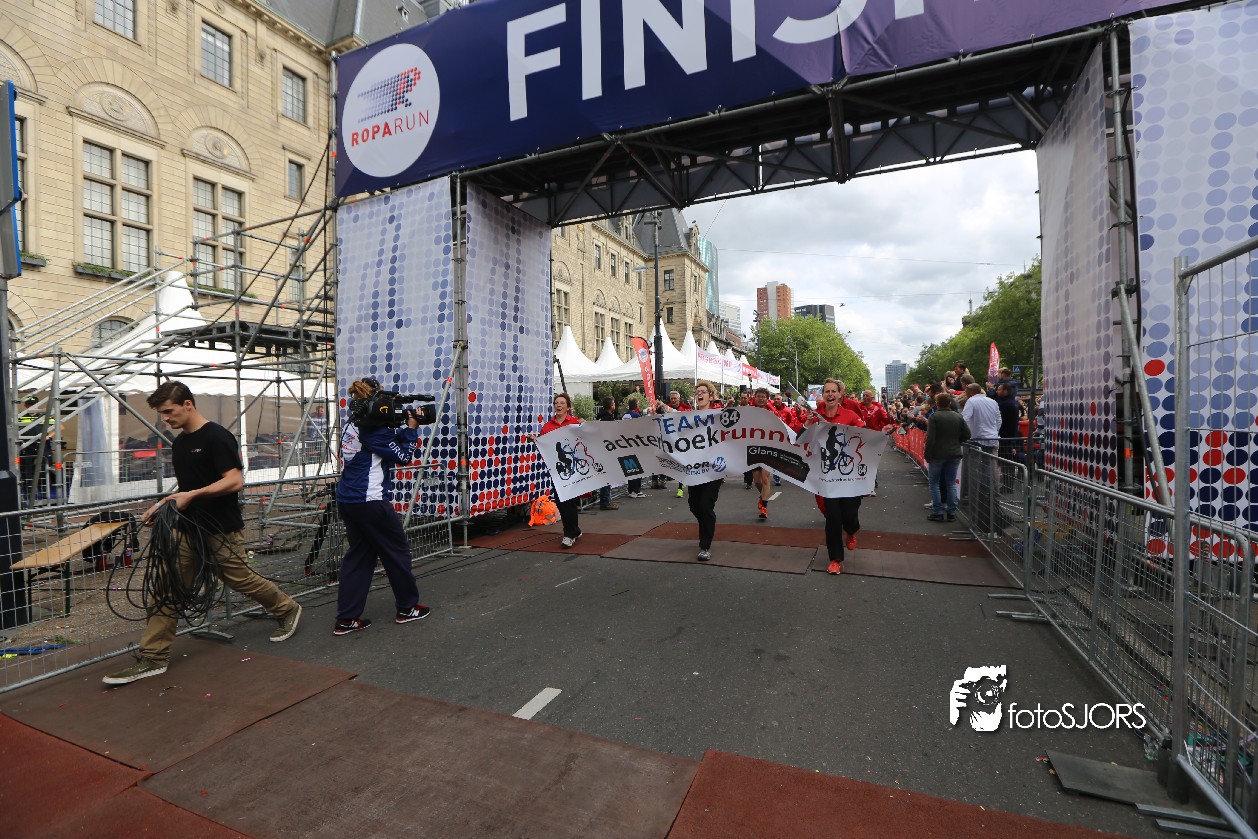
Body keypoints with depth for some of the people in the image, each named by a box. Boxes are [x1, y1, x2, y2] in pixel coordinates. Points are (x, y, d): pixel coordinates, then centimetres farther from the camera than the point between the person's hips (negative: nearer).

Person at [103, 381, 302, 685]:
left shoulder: (216, 437, -15)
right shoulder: (179, 443, 13)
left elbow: (235, 480, -21)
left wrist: (193, 495, -25)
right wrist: (163, 504, 8)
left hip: (220, 529, -8)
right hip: (187, 527, 8)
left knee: (239, 579, 4)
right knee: (167, 589, 3)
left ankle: (287, 609, 26)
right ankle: (153, 657, 11)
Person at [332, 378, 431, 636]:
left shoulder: (352, 425, 12)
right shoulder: (373, 429, -15)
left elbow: (389, 441, 16)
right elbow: (403, 456, -10)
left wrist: (405, 428, 5)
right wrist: (412, 428, 0)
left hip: (347, 501, 9)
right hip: (370, 502, -9)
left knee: (359, 555, 14)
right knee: (398, 551, 7)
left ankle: (347, 619, 14)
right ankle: (408, 607, 20)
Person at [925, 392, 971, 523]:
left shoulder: (934, 417, -12)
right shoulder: (958, 416, 3)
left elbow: (930, 438, -16)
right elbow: (967, 434, 2)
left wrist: (927, 455, -8)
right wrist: (956, 442, 18)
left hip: (938, 454, -4)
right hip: (954, 454, 4)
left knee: (934, 483, 7)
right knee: (951, 483, 11)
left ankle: (938, 512, 3)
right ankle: (951, 512, 12)